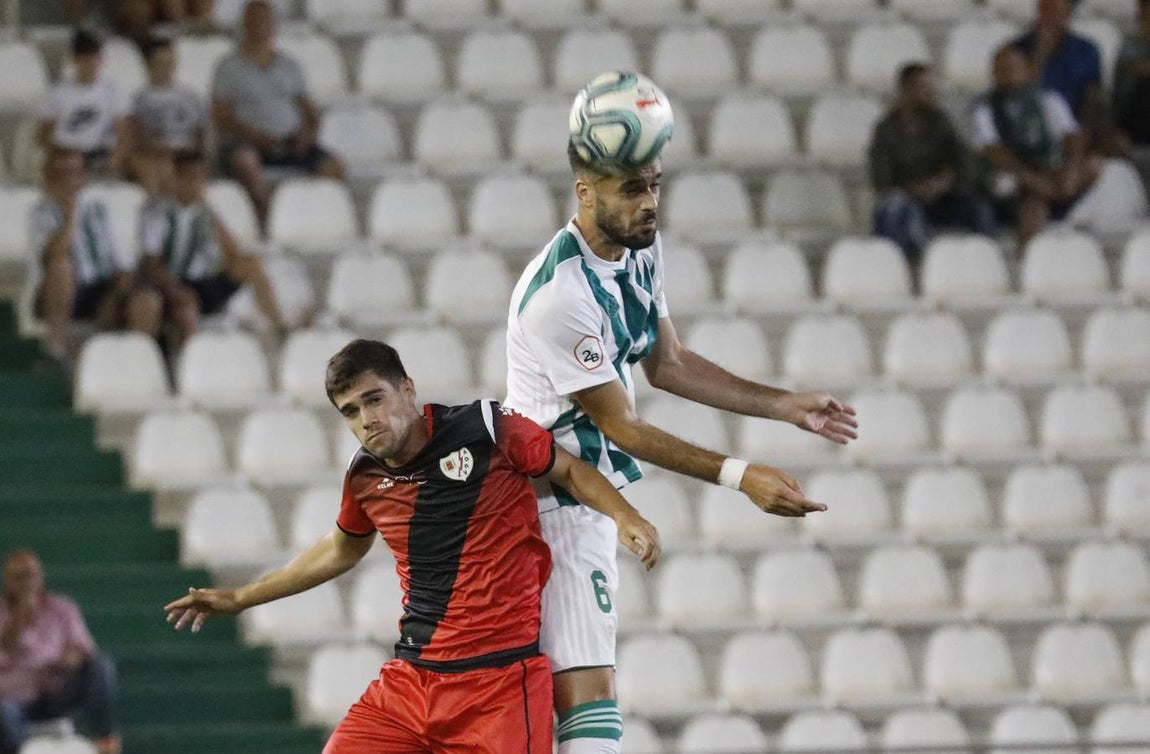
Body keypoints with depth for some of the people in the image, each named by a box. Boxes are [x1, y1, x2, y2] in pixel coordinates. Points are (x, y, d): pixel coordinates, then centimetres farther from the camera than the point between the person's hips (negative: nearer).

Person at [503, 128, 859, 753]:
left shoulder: (641, 248, 4)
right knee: (589, 693, -19)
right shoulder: (560, 295, -25)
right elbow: (621, 427, -20)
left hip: (589, 500, 10)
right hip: (555, 507, -10)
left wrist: (785, 406, 14)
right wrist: (738, 476, -24)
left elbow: (666, 365, 18)